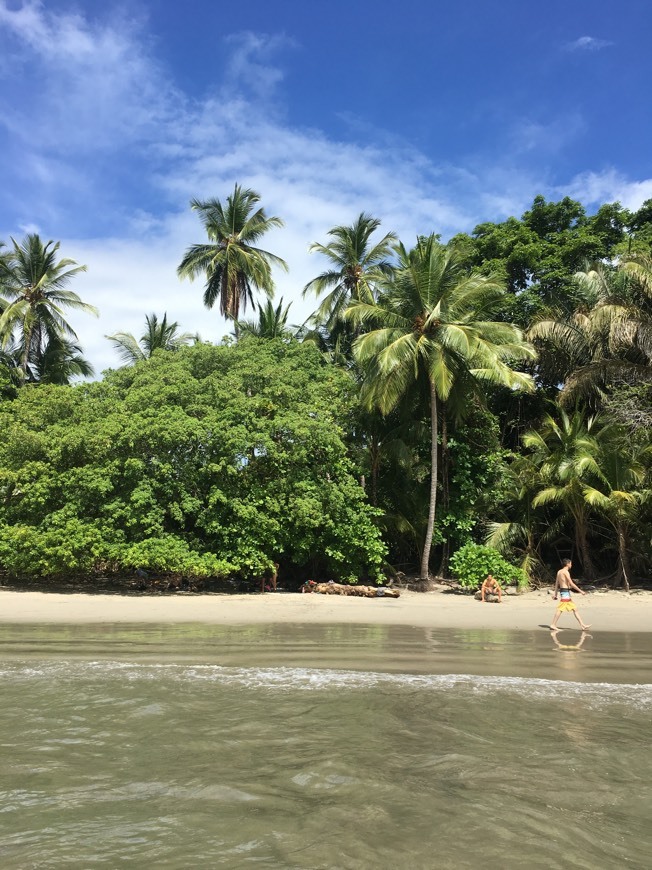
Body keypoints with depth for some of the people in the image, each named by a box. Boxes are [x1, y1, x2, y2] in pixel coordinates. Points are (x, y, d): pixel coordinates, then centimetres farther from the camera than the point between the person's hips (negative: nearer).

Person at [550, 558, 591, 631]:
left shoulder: (559, 572, 15)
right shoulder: (566, 572, -12)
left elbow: (556, 583, 16)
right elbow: (571, 583, -16)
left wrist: (555, 594, 18)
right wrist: (580, 591, -12)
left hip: (562, 591, 10)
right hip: (565, 592, -10)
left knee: (574, 609, 10)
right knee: (561, 609, -9)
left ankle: (582, 625, 12)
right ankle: (553, 625, -7)